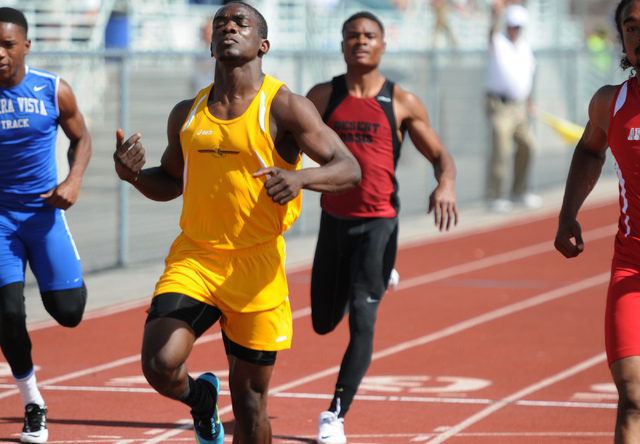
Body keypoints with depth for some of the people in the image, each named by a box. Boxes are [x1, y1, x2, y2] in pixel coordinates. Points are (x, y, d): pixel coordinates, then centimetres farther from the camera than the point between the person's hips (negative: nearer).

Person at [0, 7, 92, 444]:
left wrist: (73, 182, -8)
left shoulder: (55, 91, -6)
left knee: (68, 311, -6)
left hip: (44, 211, 0)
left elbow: (81, 138, 8)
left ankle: (72, 282, 35)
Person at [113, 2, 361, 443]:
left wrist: (301, 177, -29)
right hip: (194, 257, 3)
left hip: (256, 266, -3)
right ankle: (200, 397, 17)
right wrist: (134, 175, -1)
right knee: (159, 364, -18)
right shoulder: (188, 113, 8)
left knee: (250, 394, 5)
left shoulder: (284, 107, -6)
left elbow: (349, 170, -8)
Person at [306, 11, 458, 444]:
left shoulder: (402, 103, 0)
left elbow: (441, 155, 4)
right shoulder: (323, 96, 4)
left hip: (378, 224, -3)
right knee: (324, 323, 15)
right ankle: (372, 280, 48)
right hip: (334, 221, 3)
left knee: (361, 321, -14)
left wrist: (446, 184, -18)